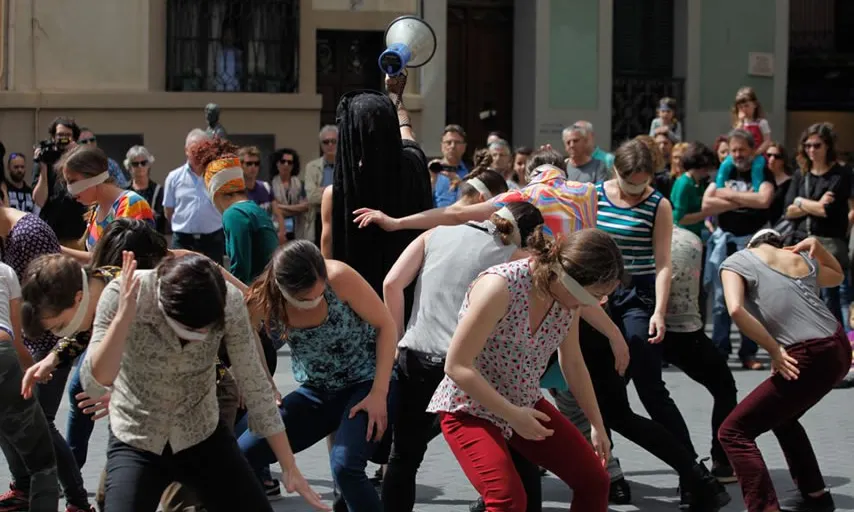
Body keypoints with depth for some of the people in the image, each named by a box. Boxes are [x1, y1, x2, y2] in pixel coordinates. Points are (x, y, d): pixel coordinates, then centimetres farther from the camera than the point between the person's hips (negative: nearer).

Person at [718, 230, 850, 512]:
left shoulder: (737, 261, 5)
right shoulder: (802, 259, 22)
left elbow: (736, 309, -16)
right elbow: (837, 276, 45)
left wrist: (774, 350, -9)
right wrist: (816, 245, 31)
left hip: (809, 359, -7)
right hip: (839, 349, 7)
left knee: (733, 432, -2)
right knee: (780, 416, 31)